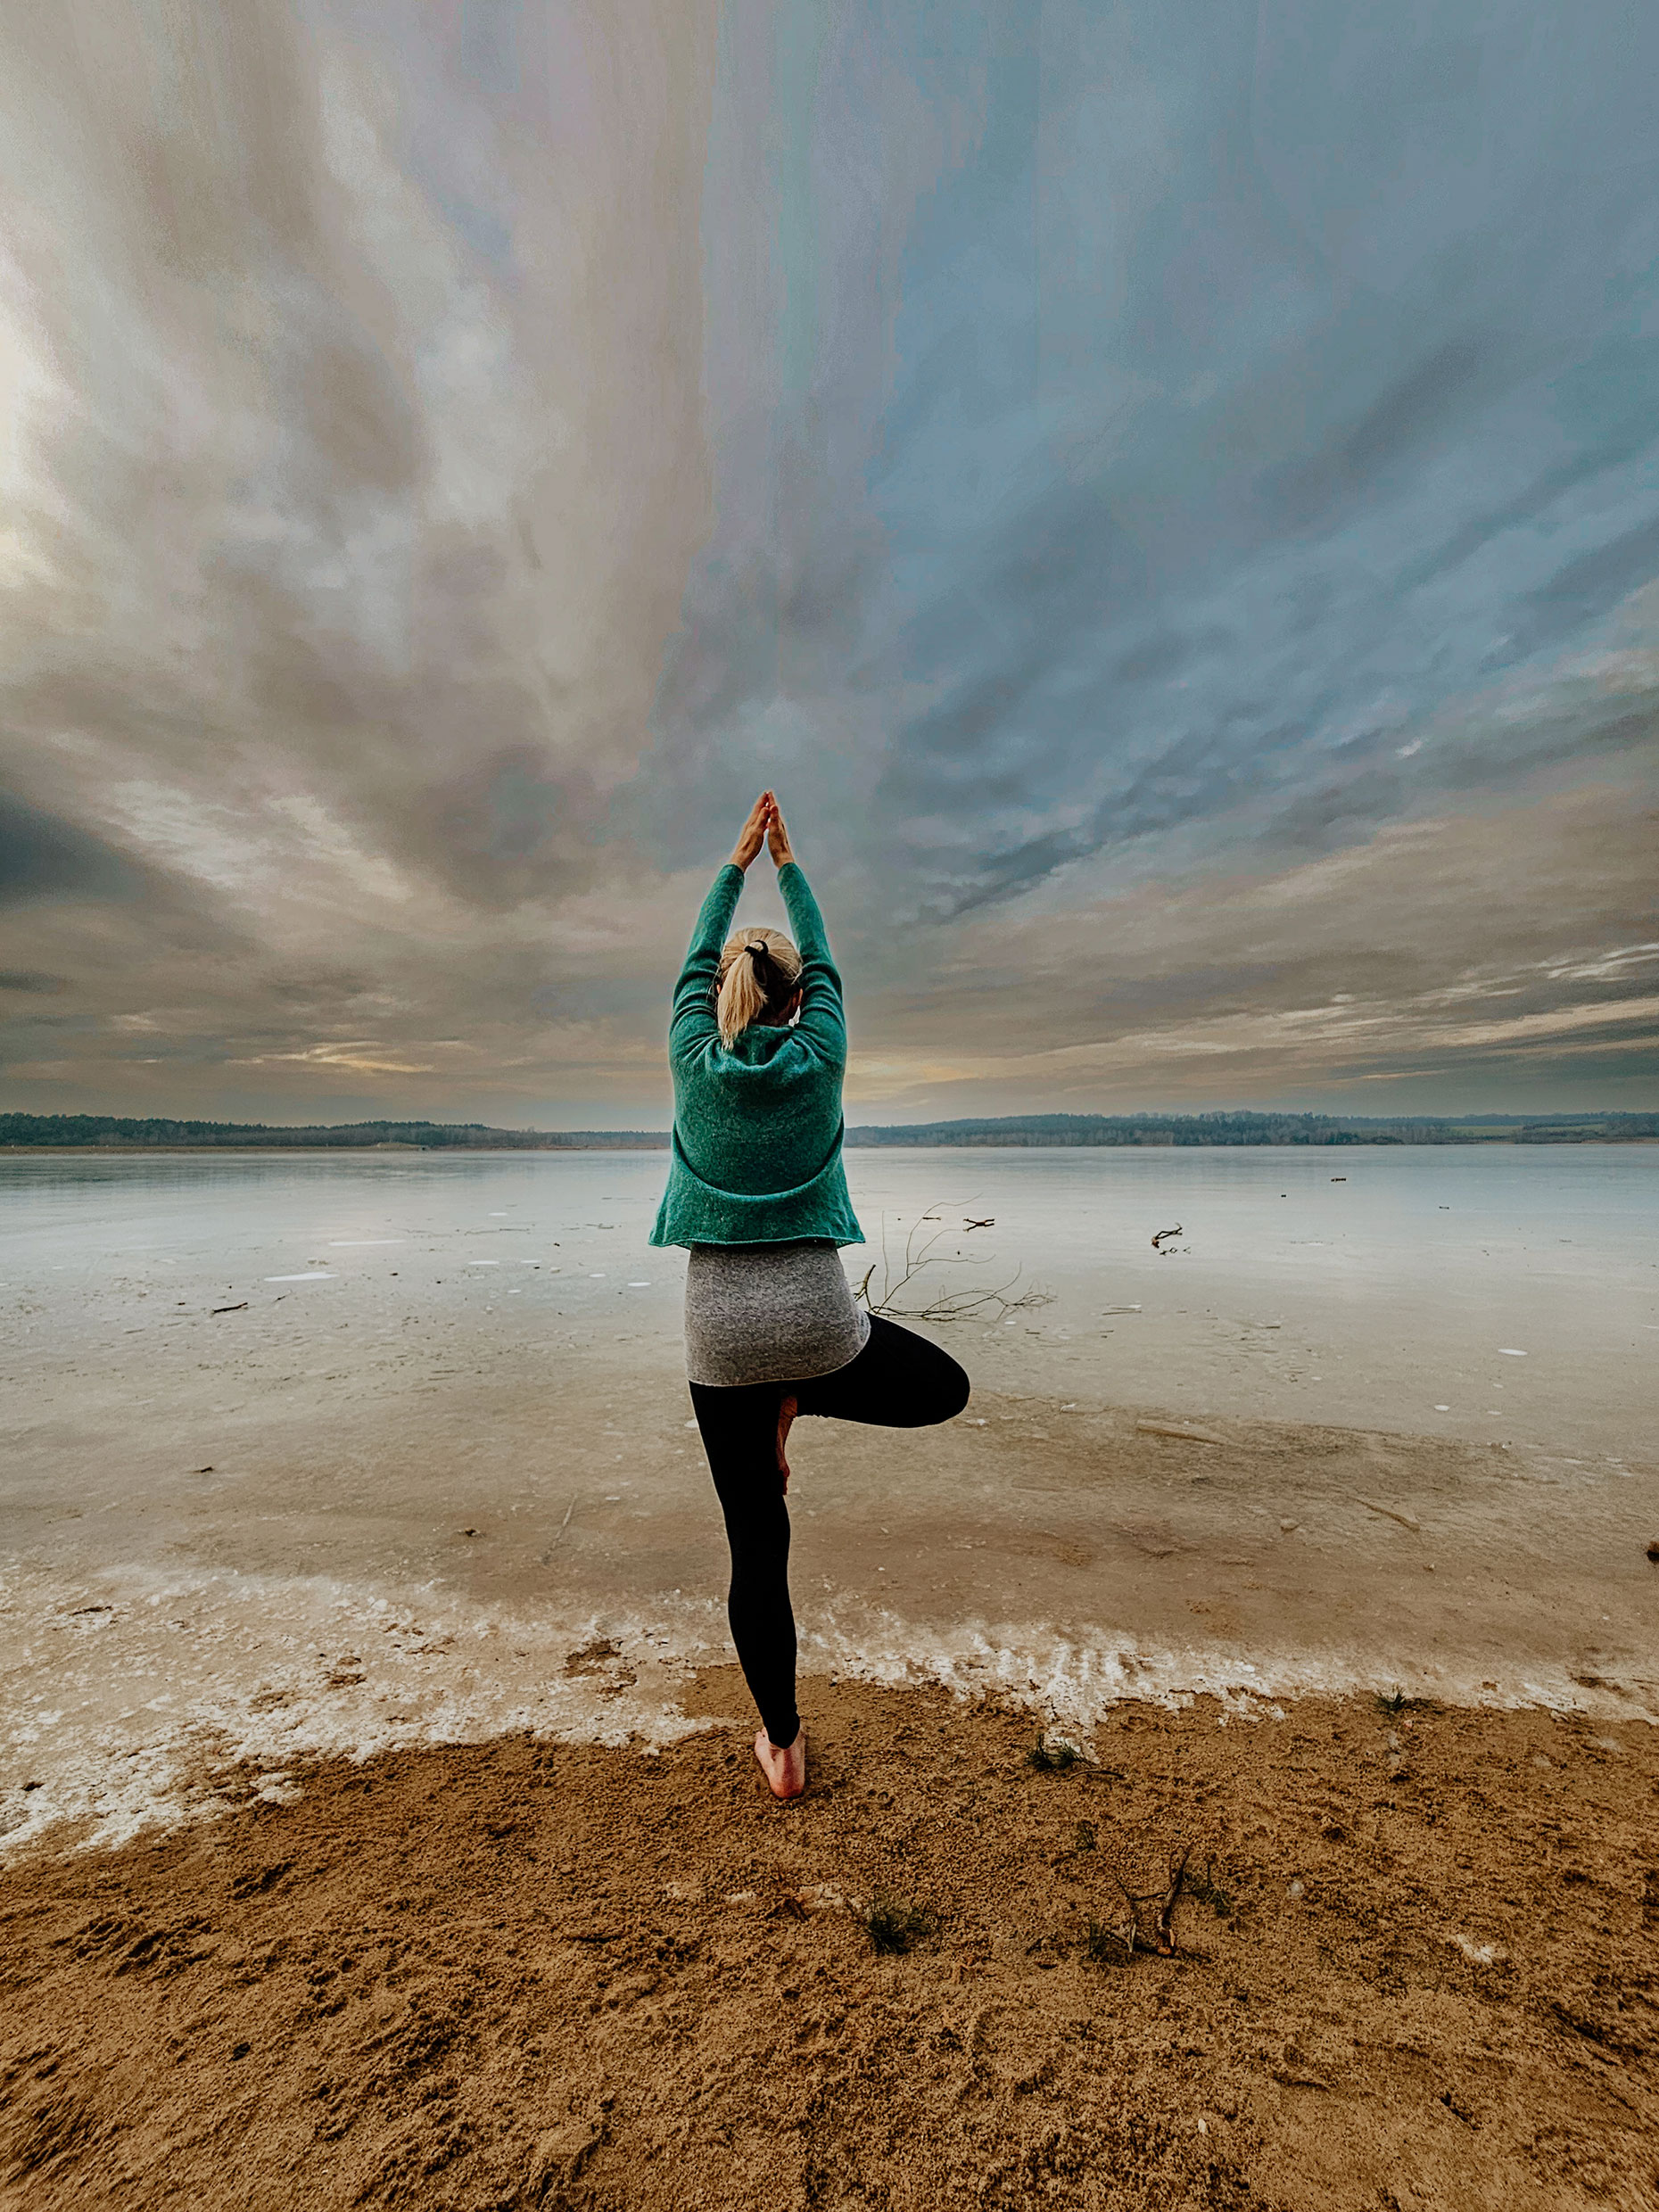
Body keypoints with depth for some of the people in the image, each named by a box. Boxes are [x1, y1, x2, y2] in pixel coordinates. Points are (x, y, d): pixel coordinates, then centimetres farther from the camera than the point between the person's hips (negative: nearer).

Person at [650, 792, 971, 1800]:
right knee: (946, 1388, 26)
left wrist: (736, 862, 25)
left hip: (722, 1330, 2)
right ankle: (800, 1402, 12)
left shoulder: (696, 1065, -2)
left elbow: (696, 962, 15)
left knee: (758, 1544, 16)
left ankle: (783, 1746, 31)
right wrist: (787, 861, 24)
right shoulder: (819, 1061, -4)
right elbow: (826, 962, 12)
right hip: (817, 1317, -2)